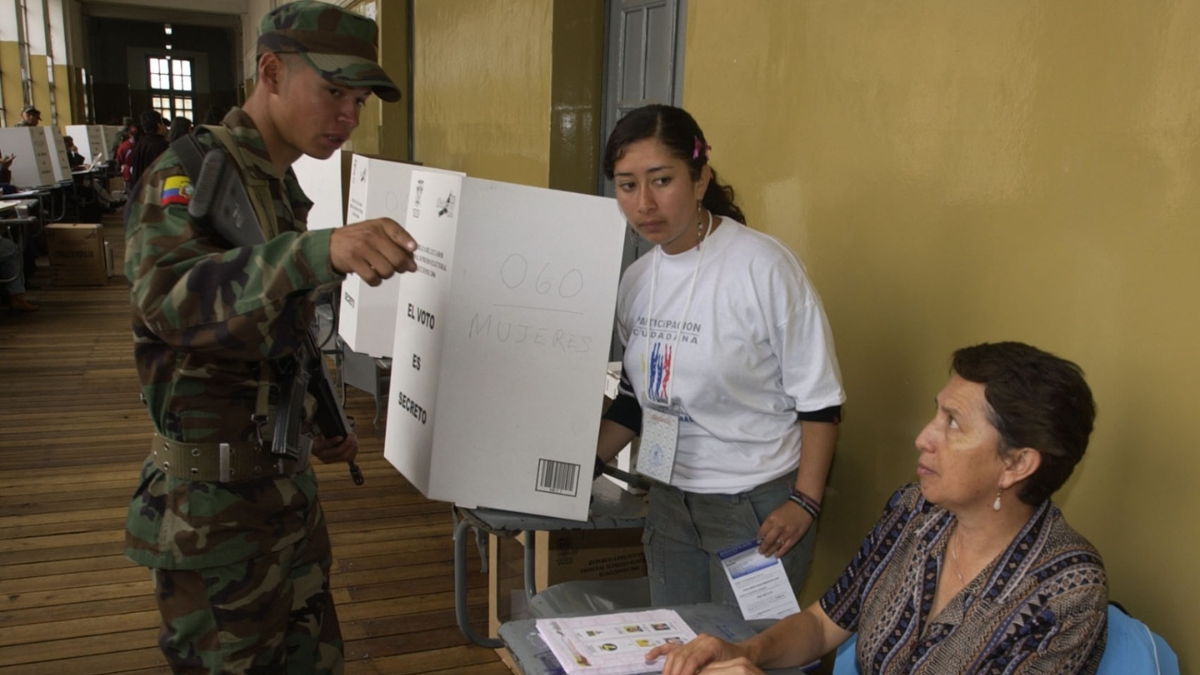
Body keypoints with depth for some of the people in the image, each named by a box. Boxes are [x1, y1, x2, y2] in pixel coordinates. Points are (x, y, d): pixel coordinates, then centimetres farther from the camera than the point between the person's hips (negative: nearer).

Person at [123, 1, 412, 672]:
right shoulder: (190, 174, -16)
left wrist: (320, 424, 14)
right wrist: (320, 252, -51)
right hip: (214, 497, -8)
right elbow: (170, 296, -37)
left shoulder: (286, 187, 10)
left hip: (287, 478, 8)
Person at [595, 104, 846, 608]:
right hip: (669, 502, 6)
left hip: (758, 507, -5)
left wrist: (805, 503, -16)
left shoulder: (763, 267, -17)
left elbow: (820, 399, -12)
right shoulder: (637, 281, 2)